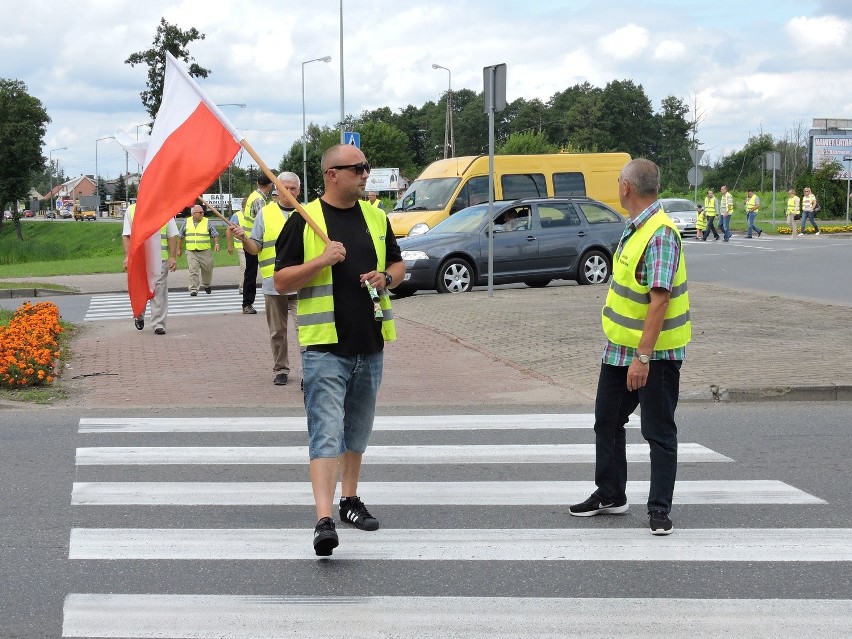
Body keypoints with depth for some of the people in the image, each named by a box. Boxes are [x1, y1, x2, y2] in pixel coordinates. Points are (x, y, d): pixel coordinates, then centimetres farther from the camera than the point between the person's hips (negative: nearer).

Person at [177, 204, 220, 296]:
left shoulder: (207, 222, 3)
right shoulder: (187, 222, 7)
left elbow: (215, 235, 3)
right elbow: (181, 237, 15)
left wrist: (216, 244, -14)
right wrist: (179, 249, 15)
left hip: (205, 252, 0)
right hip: (191, 252, 0)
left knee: (207, 270, 7)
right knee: (193, 271, -10)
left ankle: (206, 285, 33)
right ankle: (193, 289, -7)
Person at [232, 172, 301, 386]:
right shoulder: (266, 213, 7)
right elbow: (255, 248, 5)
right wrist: (244, 238, -14)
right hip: (273, 282, 1)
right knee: (277, 331, 10)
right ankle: (280, 370, 21)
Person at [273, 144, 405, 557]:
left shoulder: (376, 217, 11)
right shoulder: (304, 220, -4)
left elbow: (398, 263, 20)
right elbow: (281, 281, -4)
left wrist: (387, 278, -2)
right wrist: (321, 261, -18)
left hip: (370, 344, 6)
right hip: (325, 345, -5)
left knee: (358, 431, 17)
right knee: (326, 433, -13)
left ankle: (349, 499, 33)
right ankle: (324, 520, -19)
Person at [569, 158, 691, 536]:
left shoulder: (660, 234, -22)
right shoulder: (634, 229, 9)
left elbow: (660, 299, -27)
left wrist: (643, 356, -29)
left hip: (654, 354, -10)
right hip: (619, 349, 10)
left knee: (659, 433, 2)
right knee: (607, 421, 17)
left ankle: (660, 509, 11)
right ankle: (610, 495, 31)